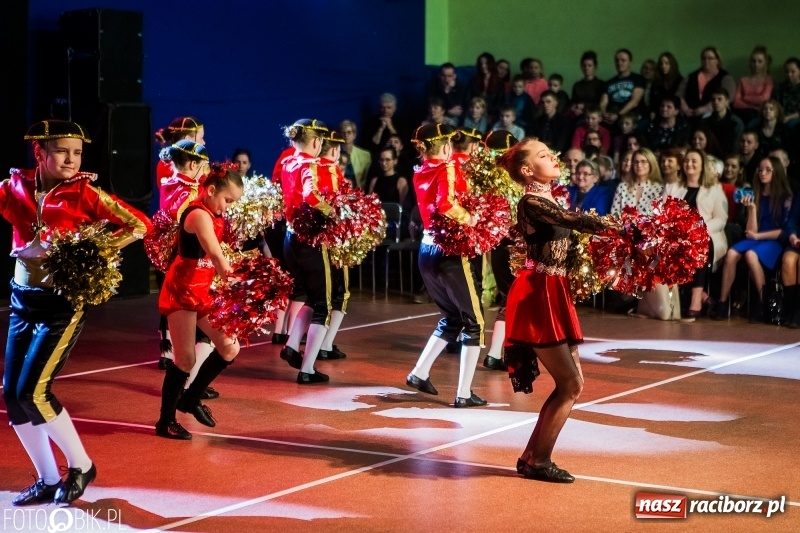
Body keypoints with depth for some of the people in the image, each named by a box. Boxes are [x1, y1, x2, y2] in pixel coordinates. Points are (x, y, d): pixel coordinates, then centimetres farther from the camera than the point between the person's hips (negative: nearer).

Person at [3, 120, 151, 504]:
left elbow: (140, 224, -7)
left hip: (64, 302, -5)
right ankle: (48, 480, 19)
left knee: (32, 391, -13)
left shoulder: (84, 193, -8)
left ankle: (81, 466, 7)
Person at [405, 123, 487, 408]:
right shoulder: (448, 169, -13)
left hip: (427, 251, 8)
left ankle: (419, 374, 21)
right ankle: (464, 394, 1)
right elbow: (446, 204, -30)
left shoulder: (420, 174, 9)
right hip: (449, 253, -8)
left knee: (452, 318, 23)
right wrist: (470, 219, -18)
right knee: (474, 322, 3)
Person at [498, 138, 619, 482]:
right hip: (538, 297, -9)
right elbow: (575, 221, -27)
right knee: (571, 384, -6)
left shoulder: (549, 200, 15)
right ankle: (538, 461, 4)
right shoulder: (532, 202, -14)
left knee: (570, 382, 11)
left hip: (553, 295, 9)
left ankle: (532, 456, 18)